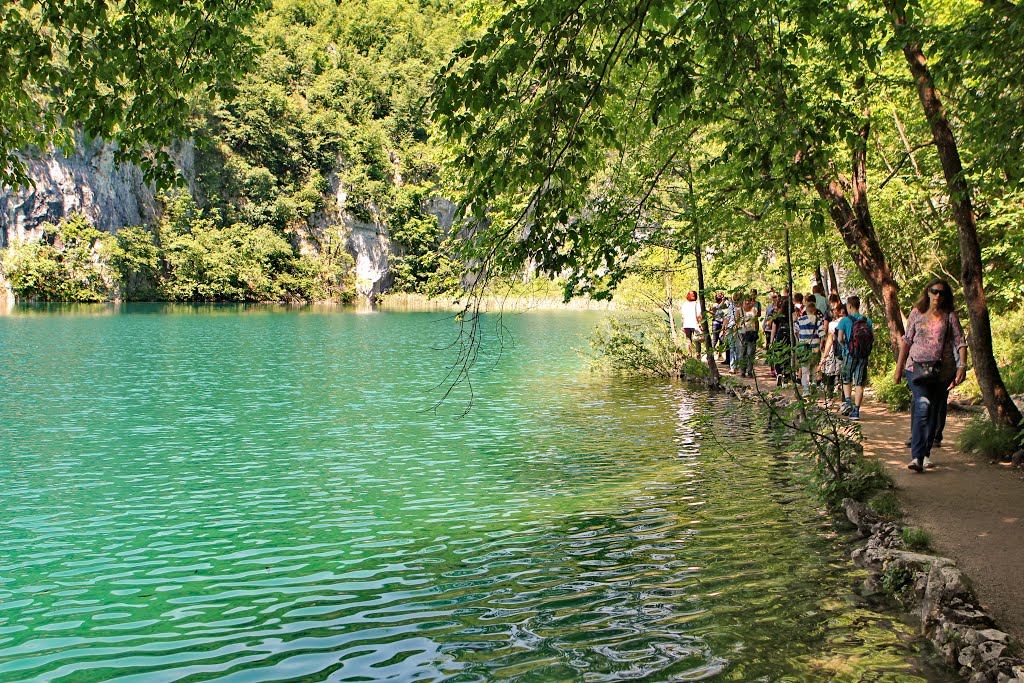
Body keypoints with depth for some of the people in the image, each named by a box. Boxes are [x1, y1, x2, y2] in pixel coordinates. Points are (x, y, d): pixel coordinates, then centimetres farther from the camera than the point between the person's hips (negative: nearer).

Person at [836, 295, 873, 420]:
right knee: (859, 384, 4)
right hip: (864, 355, 2)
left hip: (849, 354, -2)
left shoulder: (845, 320, -5)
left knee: (846, 380, 17)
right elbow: (873, 338, 3)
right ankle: (856, 410, 2)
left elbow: (840, 338, -10)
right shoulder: (867, 320, 4)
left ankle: (848, 401, -3)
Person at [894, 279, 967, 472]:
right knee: (922, 407, -18)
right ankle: (916, 457, -25)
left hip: (943, 370, 2)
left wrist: (962, 366, -13)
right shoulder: (917, 313, 7)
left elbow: (960, 342, 2)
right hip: (917, 367, -1)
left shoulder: (950, 316, 6)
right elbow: (907, 340, 12)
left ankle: (926, 453, 23)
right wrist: (899, 367, 11)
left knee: (934, 412, 8)